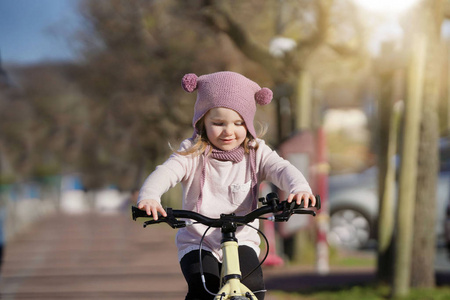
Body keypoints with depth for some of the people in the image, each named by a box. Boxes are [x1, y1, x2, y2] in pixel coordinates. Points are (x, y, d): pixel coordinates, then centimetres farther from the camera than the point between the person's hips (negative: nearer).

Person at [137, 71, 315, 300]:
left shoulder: (256, 153, -1)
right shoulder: (193, 153, -7)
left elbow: (281, 169, -18)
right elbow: (166, 172, -24)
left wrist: (300, 188, -43)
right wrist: (148, 197, -47)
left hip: (241, 240, 1)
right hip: (198, 241, -1)